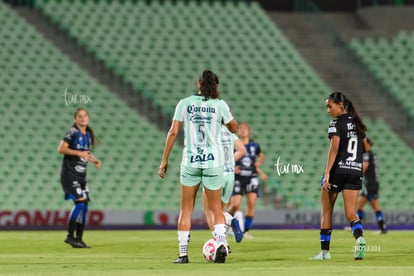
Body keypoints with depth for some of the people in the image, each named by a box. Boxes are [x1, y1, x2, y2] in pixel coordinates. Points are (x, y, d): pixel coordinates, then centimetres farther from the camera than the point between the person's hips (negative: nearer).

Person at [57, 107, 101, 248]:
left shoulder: (88, 134, 13)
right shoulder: (73, 132, -10)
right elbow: (61, 149, -19)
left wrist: (94, 160, 6)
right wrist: (79, 153, -22)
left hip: (81, 174, 8)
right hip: (70, 173, -8)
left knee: (84, 205, 4)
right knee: (80, 202, -19)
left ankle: (79, 238, 10)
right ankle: (70, 236, -11)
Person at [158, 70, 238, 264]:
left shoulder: (185, 104, 1)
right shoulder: (219, 105, -1)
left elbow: (173, 132, -2)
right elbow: (234, 128, 13)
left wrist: (164, 160, 4)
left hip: (190, 162, 0)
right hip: (213, 162, 0)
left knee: (186, 209, 10)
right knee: (216, 208, 9)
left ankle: (183, 253, 7)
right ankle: (221, 242, -16)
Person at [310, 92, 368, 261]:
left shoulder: (336, 124, -7)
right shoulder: (357, 123, 13)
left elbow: (334, 148, -17)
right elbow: (366, 148, 18)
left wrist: (327, 173, -21)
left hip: (337, 170, -5)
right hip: (356, 171, 5)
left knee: (326, 211, 11)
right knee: (351, 213, 0)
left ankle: (325, 251, 14)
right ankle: (359, 237, -31)